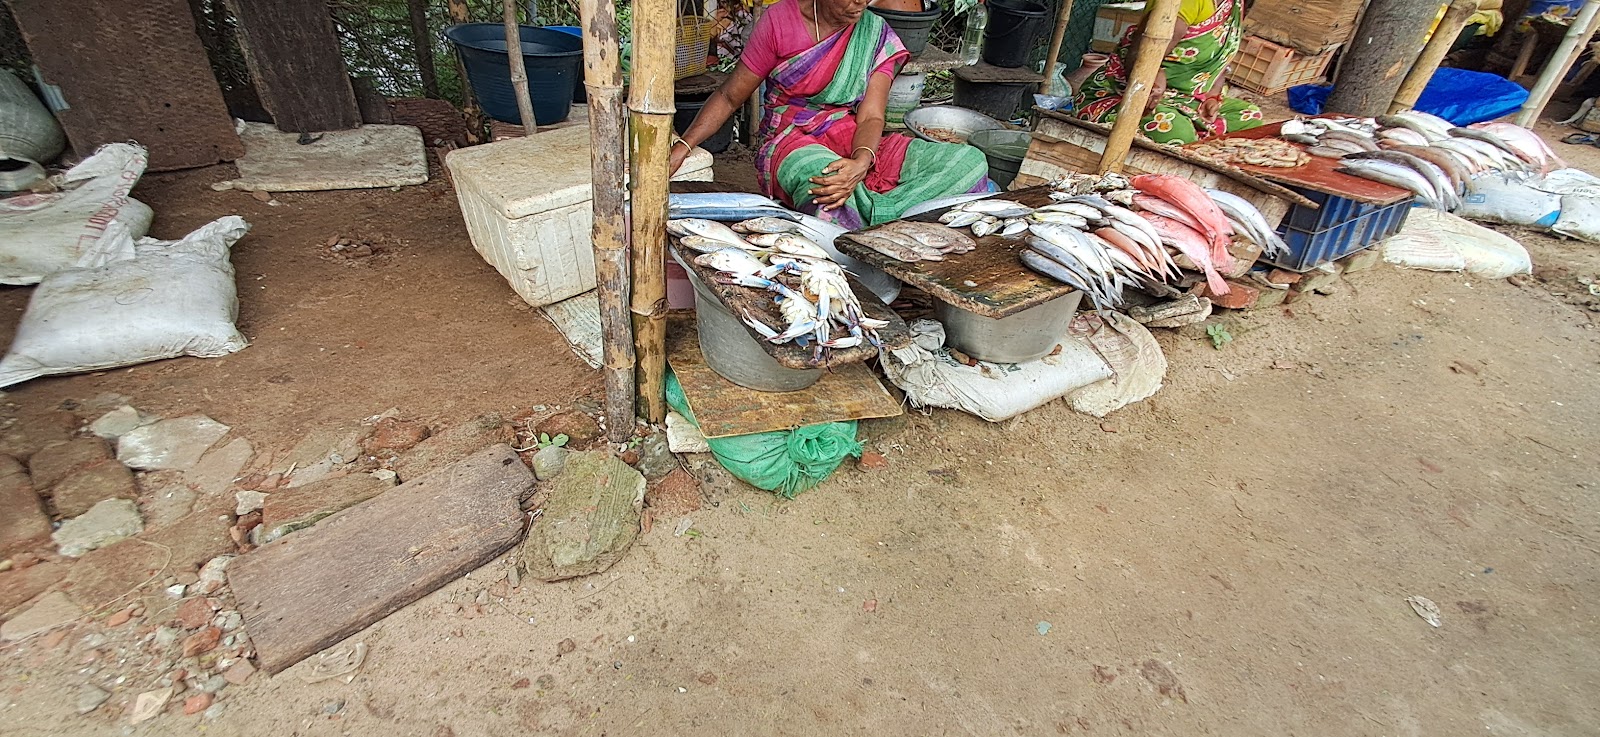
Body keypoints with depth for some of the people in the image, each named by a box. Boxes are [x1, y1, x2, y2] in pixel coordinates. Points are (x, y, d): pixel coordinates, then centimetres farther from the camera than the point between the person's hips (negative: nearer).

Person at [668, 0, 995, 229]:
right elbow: (729, 97, 1)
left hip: (853, 145, 4)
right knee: (821, 176, -43)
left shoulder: (877, 36, 3)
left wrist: (861, 163, -30)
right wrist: (682, 147, -11)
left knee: (969, 162, -16)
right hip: (790, 142, -3)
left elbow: (870, 117, -7)